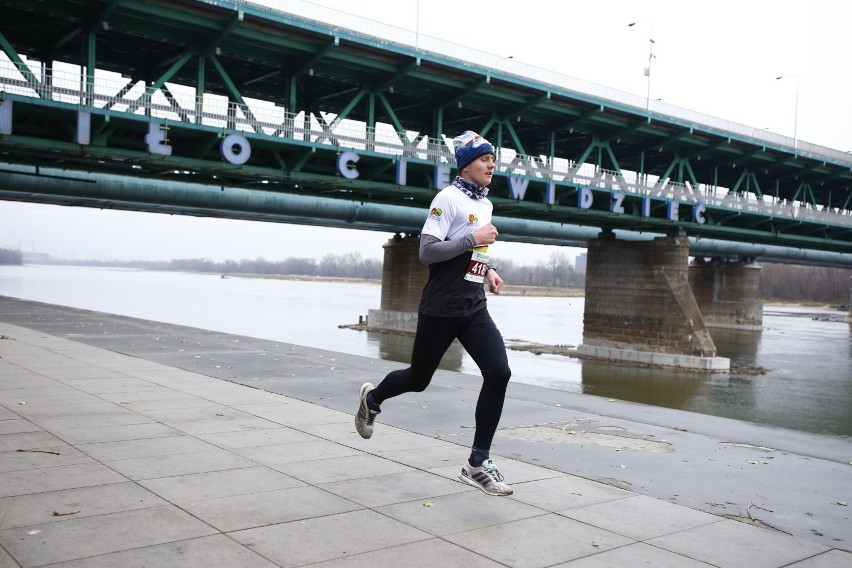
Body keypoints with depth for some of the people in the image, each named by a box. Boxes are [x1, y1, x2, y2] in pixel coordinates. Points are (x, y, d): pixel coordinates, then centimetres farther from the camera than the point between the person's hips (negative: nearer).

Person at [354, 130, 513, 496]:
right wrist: (473, 239, -21)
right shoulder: (449, 198, -11)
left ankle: (478, 462, -1)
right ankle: (372, 398, 44)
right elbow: (427, 252, -20)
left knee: (499, 373, -12)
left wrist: (487, 270, 12)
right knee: (418, 379, 10)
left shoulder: (485, 204, 14)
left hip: (474, 309, 6)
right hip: (440, 309, -6)